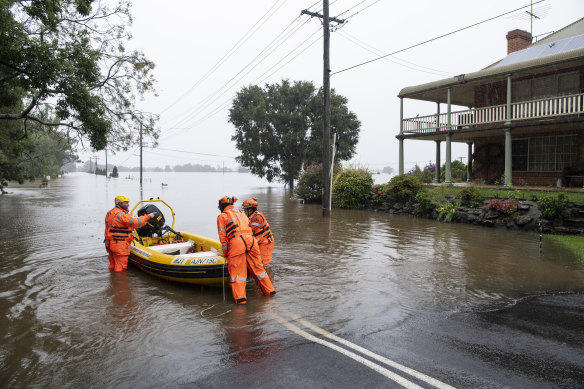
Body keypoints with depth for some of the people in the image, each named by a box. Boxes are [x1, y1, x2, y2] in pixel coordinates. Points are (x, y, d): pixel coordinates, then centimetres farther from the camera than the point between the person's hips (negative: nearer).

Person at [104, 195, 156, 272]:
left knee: (113, 266, 19)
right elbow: (135, 222, -27)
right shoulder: (121, 214, -17)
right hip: (120, 245, -10)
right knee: (120, 268, -3)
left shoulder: (109, 213, 15)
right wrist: (148, 216, -19)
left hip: (109, 243, 10)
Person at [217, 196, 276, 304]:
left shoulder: (222, 216, 15)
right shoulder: (242, 213, 32)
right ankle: (269, 290, 20)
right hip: (251, 240, 5)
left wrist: (225, 253, 13)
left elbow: (222, 236, 8)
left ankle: (240, 298, -10)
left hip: (236, 242, -5)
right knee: (257, 267, 14)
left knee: (237, 271, -2)